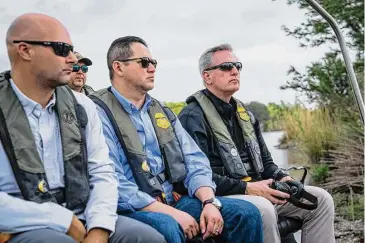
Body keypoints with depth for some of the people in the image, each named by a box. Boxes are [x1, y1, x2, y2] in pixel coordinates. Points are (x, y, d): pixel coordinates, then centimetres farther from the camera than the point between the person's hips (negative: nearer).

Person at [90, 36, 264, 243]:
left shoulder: (161, 112, 16)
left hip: (175, 199, 6)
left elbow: (195, 161, 9)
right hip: (133, 209, -6)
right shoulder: (100, 113, -8)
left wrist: (210, 202, -10)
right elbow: (114, 185, -17)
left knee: (246, 213, -7)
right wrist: (171, 213, -20)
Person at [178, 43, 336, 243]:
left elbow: (264, 160, 22)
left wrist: (281, 178, 1)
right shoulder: (193, 117, -10)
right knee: (262, 209, -37)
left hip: (256, 192, 9)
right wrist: (246, 188, -23)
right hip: (220, 197, -8)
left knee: (320, 199, -2)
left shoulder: (243, 113, 18)